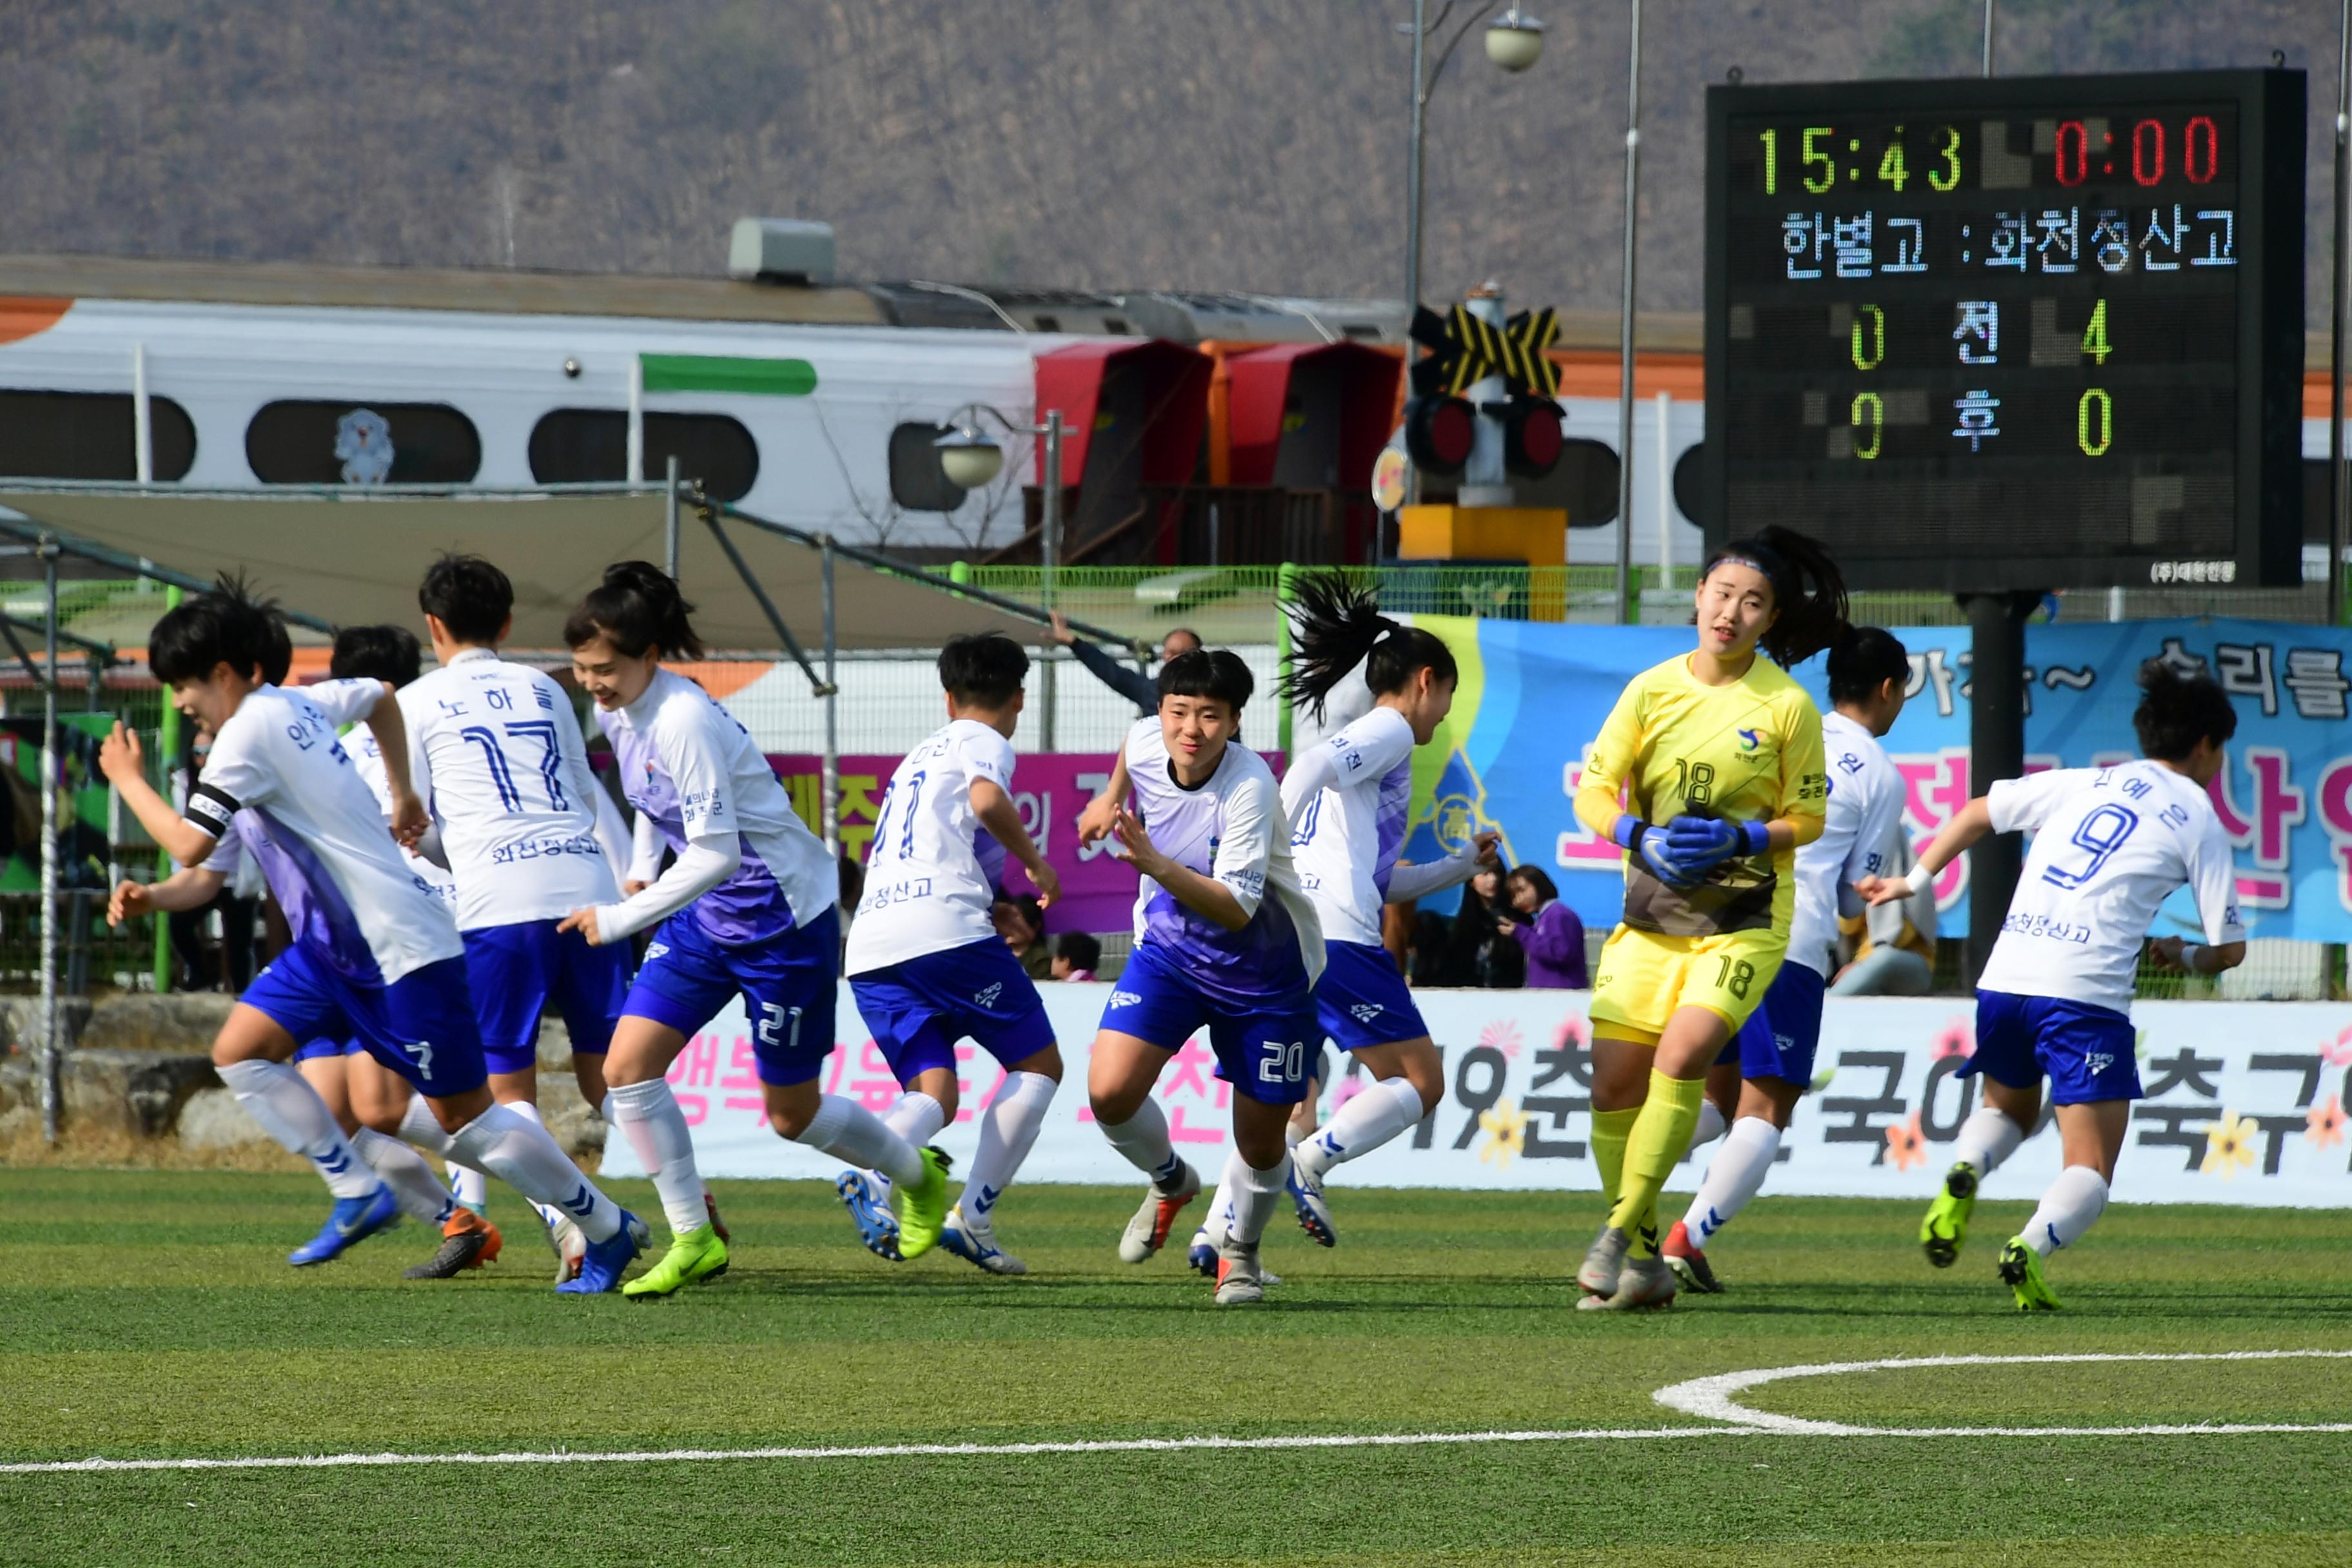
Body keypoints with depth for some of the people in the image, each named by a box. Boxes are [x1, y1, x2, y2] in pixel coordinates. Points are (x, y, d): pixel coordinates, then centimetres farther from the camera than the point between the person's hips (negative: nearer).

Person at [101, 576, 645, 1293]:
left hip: (402, 950, -10)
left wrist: (128, 778, -8)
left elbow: (189, 844, -23)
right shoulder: (296, 705, 10)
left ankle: (609, 1228, 9)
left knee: (462, 1115, -3)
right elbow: (378, 696, 30)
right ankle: (358, 1193, 3)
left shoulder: (251, 730, -18)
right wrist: (403, 795, 33)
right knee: (240, 1052, 0)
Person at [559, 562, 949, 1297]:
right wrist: (641, 872, 12)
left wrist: (620, 919, -28)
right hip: (706, 917, 8)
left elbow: (716, 854, -30)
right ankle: (694, 1241, 3)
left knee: (792, 1113, 6)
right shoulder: (618, 712, -3)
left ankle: (919, 1174, 35)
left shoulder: (684, 721, -29)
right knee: (628, 1067, -7)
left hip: (784, 919, -8)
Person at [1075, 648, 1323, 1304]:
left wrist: (1161, 868, -47)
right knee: (1110, 1091, -16)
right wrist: (1111, 798, 24)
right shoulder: (1146, 742, -15)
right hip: (1168, 949, 4)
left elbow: (1237, 910, -37)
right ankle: (1170, 1183, 17)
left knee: (1260, 1143, 5)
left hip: (1263, 970, -4)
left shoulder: (1250, 789, -31)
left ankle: (1240, 1251, 37)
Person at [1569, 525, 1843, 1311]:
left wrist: (1739, 842, -18)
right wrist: (1641, 837, -15)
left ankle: (1621, 1234, -14)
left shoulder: (1788, 707, -7)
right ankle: (1642, 1263, 15)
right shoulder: (1651, 690, 0)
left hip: (1744, 920, -3)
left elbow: (1807, 819, 0)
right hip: (1650, 915, 3)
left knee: (1681, 1058, -23)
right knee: (1614, 1084, -1)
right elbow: (1593, 792, 4)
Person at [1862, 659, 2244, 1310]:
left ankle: (1964, 1172, -3)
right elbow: (2229, 949, 7)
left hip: (2004, 981, 4)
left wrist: (1914, 884, 28)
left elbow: (1976, 813, 20)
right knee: (2089, 1175, 2)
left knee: (2008, 1109, 30)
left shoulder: (2081, 783, 19)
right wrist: (2184, 957, 27)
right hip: (2086, 991, -4)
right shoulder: (2198, 821, 8)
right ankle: (2032, 1247, -28)